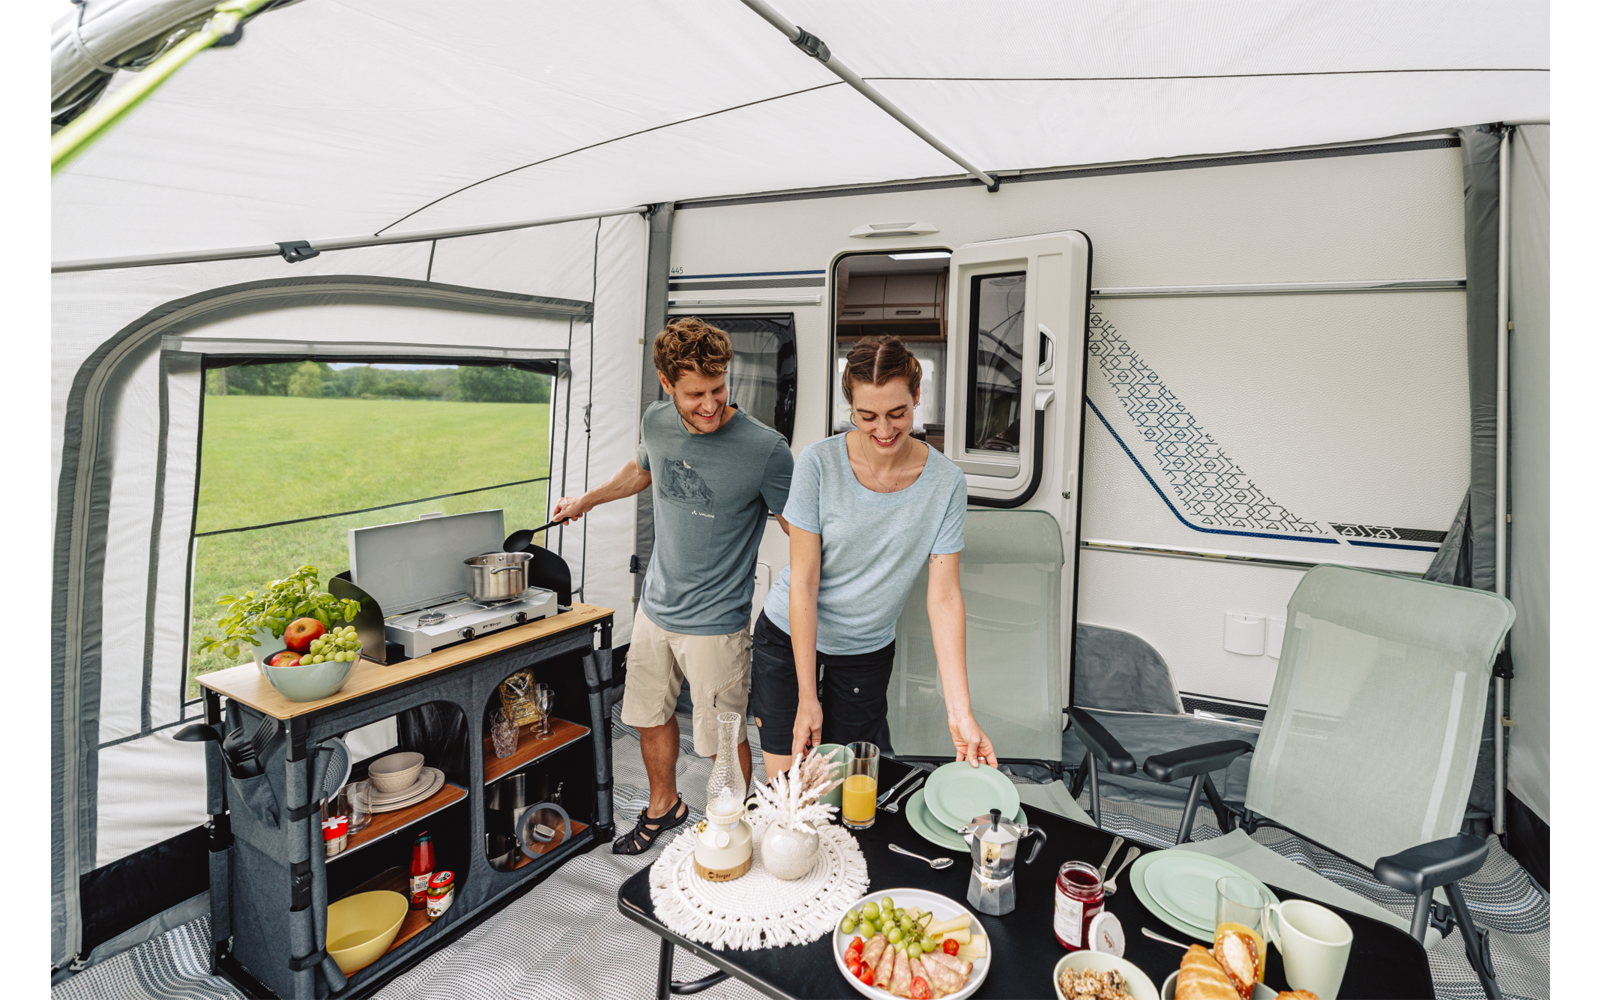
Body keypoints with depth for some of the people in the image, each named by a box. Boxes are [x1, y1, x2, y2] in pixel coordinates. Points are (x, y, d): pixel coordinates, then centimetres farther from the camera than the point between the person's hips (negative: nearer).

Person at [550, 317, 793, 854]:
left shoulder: (765, 448, -21)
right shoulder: (657, 422, -4)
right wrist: (585, 500, 24)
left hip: (715, 622, -5)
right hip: (655, 607, 6)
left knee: (723, 739, 7)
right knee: (650, 716, 22)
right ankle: (663, 805, 49)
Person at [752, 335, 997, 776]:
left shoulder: (945, 482, -14)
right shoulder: (819, 463, -18)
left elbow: (945, 598, -13)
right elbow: (803, 581, -15)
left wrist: (960, 712, -19)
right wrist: (807, 697, -14)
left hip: (867, 651, 1)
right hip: (788, 639, -1)